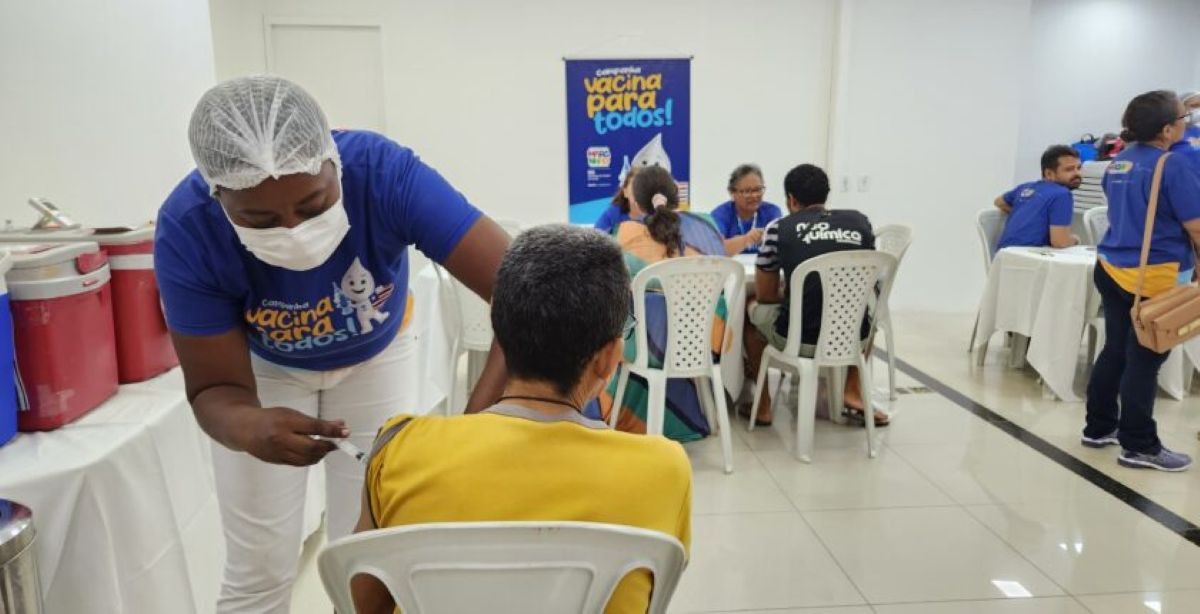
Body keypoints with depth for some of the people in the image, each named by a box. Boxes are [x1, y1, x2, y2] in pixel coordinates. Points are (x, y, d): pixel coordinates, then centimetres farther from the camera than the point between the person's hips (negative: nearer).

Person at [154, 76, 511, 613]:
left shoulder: (385, 173, -36)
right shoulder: (187, 233, -31)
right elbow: (216, 389, -23)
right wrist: (249, 429, -46)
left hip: (375, 358, 0)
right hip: (264, 370, 1)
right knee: (258, 571, 3)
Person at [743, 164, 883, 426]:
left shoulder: (779, 228, -1)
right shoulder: (860, 221, 7)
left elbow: (765, 295, 8)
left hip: (799, 339, -3)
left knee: (753, 309, 28)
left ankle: (763, 404, 28)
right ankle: (852, 392, 26)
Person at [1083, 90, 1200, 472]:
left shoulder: (1120, 161, 8)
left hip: (1112, 269, 7)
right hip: (1154, 277, -7)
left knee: (1115, 351, 15)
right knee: (1144, 360, 0)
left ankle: (1098, 428, 24)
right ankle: (1138, 446, 9)